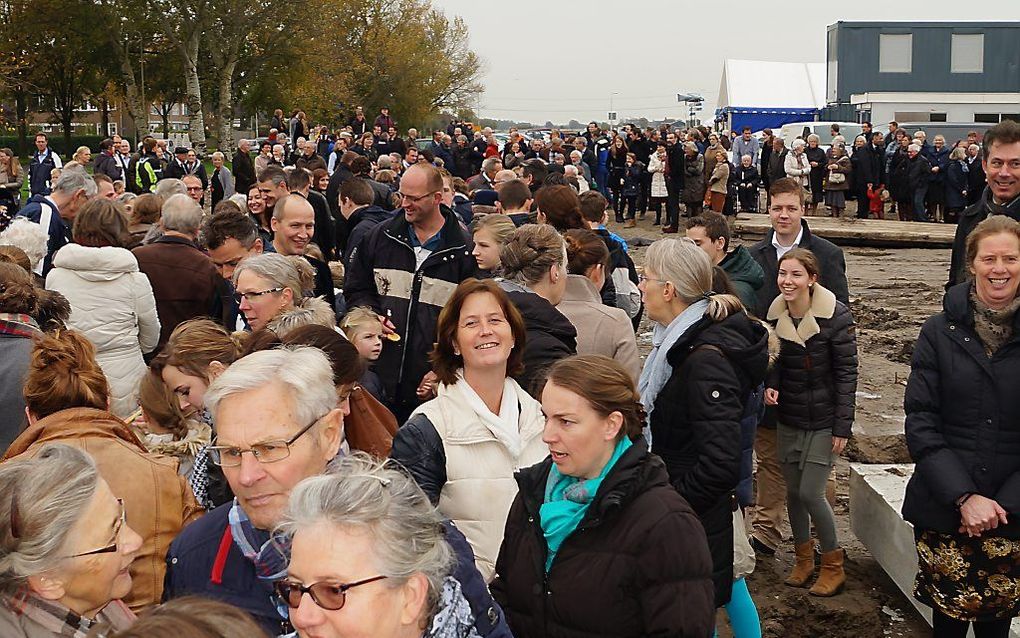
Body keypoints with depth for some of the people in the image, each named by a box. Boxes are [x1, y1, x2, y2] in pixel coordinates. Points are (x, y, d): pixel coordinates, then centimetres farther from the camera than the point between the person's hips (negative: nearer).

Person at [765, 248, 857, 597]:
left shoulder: (835, 316, -15)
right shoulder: (776, 314, 0)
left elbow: (846, 372, -12)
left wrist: (842, 426, -14)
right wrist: (771, 385, -10)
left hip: (823, 420, -5)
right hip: (788, 417, 5)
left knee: (811, 493, -7)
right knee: (793, 492, 11)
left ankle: (833, 567, 12)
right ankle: (803, 559, 30)